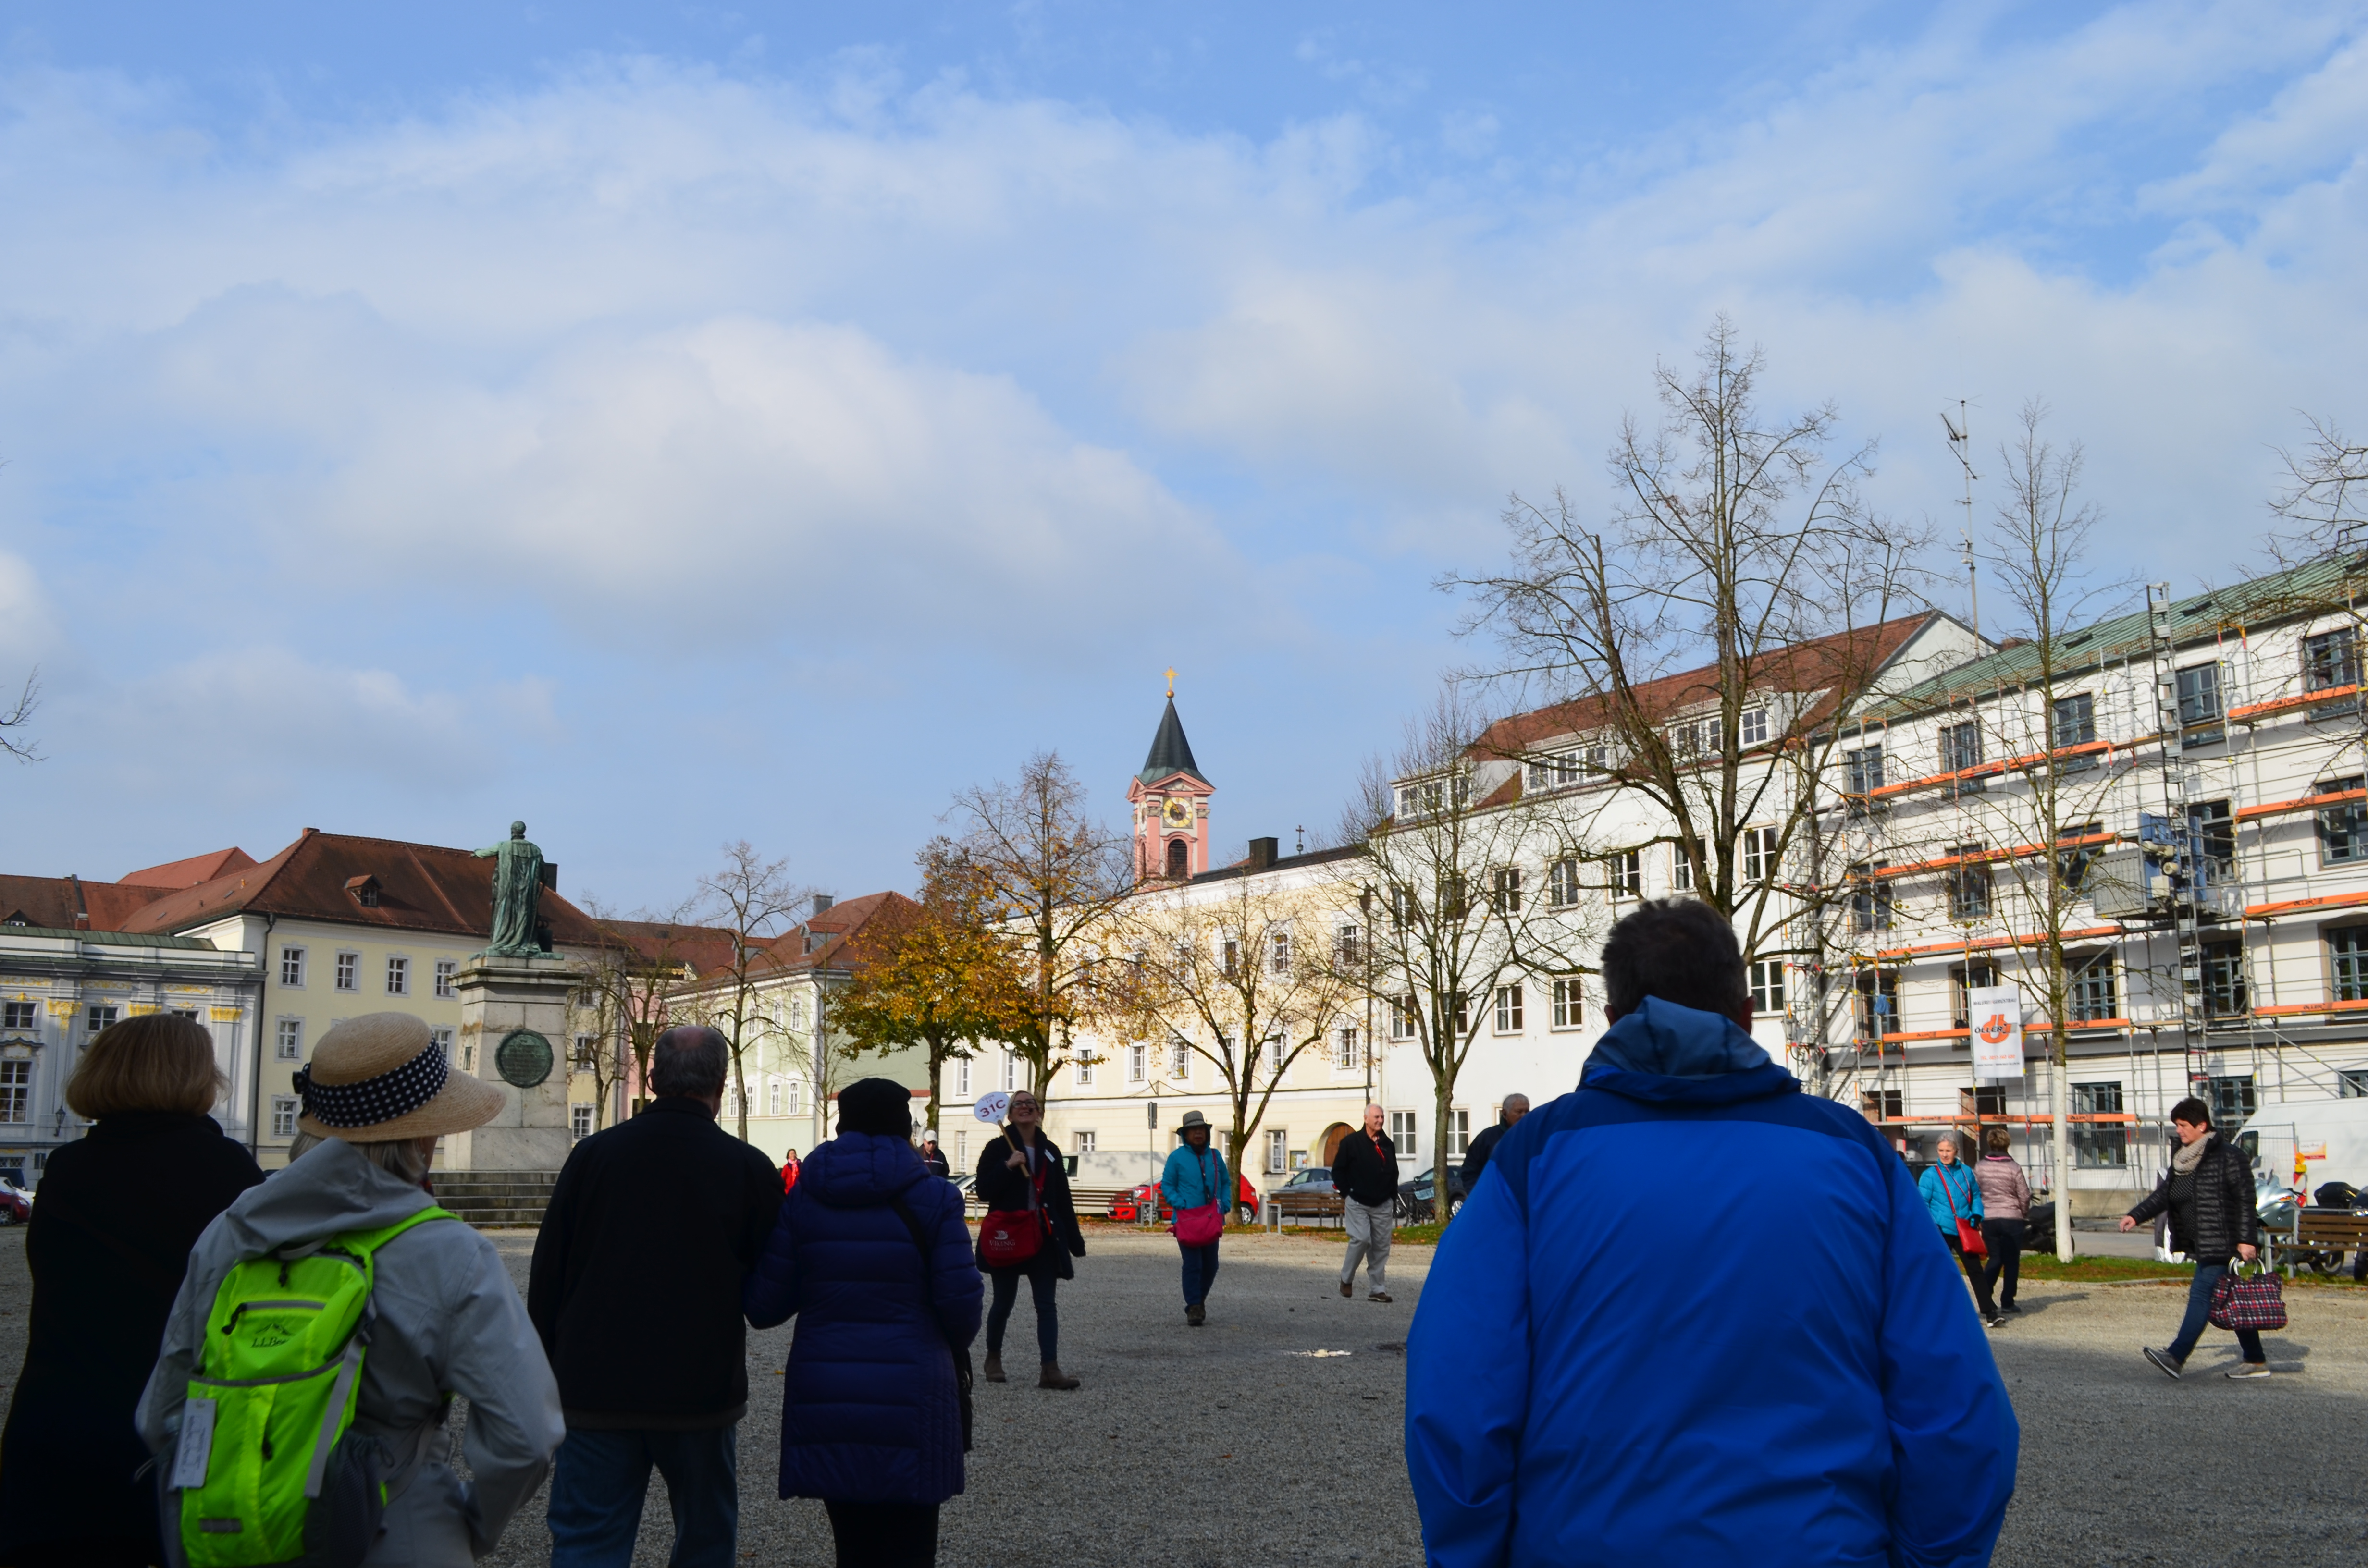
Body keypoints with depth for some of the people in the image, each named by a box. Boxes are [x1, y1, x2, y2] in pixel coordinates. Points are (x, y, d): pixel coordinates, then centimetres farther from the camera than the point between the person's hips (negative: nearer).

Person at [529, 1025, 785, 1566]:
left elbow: (547, 1273, 2)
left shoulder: (593, 1154, -3)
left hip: (596, 1388, 1)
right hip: (702, 1391, -1)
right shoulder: (747, 1167, -8)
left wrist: (545, 1368, 13)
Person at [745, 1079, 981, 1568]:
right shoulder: (934, 1199, -4)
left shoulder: (803, 1199, 2)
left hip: (825, 1399, 3)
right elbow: (961, 1303, -7)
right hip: (909, 1400, -3)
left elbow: (763, 1307, 2)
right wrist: (957, 1344, 15)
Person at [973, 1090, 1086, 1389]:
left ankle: (1051, 1370, -8)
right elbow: (983, 1191, -10)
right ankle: (993, 1359, 28)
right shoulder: (997, 1148, -2)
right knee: (1003, 1302, 7)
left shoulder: (1050, 1151, 9)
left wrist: (1074, 1241, 7)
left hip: (1044, 1237, 3)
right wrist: (1008, 1166, -22)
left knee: (1046, 1305, -3)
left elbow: (1063, 1200, 10)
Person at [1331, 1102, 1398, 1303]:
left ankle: (1378, 1290, 6)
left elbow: (1394, 1174, 21)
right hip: (1358, 1203, -4)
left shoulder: (1387, 1145, 12)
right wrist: (1346, 1194, -1)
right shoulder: (1351, 1142, -1)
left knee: (1381, 1246, 1)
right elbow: (1338, 1170, 3)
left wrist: (1393, 1200, 15)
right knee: (1361, 1239, -16)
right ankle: (1347, 1279, 5)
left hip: (1383, 1205, 4)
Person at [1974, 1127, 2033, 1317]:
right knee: (2011, 1261, 8)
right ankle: (2007, 1302, 8)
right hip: (2012, 1218, -3)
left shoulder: (1980, 1167, 0)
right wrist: (2025, 1216, 15)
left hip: (1988, 1219, 3)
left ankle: (1985, 1298, -5)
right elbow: (2024, 1196, -2)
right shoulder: (2014, 1168, -8)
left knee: (1995, 1258, 12)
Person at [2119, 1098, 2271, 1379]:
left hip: (2223, 1244, -9)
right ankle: (2256, 1361, 21)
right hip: (2201, 1246, 9)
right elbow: (2164, 1193, 16)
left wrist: (2247, 1239, -20)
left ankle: (2176, 1357, -19)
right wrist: (2137, 1215, 4)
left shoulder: (2227, 1157, -12)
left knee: (2202, 1293, -13)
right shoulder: (2183, 1158, 13)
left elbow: (2245, 1200, -15)